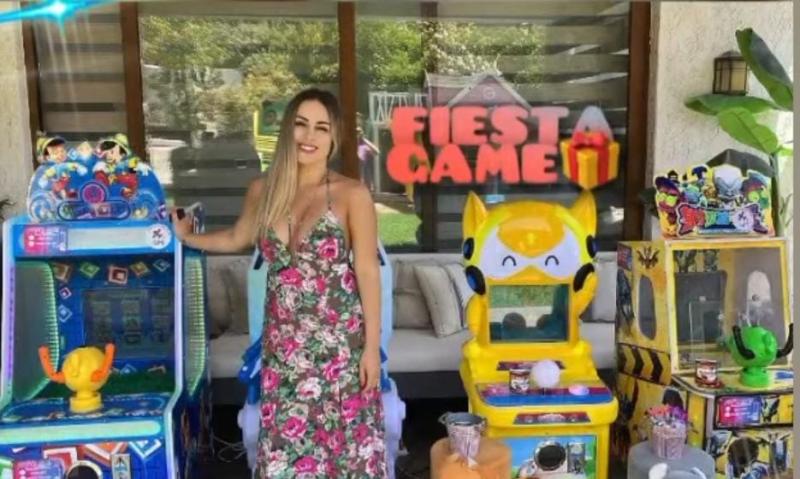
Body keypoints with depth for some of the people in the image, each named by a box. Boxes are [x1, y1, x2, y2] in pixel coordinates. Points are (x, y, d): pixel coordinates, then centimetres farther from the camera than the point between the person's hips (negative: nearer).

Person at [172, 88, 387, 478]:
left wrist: (372, 346, -10)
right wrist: (187, 237, 27)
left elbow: (368, 273, -9)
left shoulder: (352, 194, -10)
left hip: (340, 342, -4)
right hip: (284, 344, 4)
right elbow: (237, 238, 23)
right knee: (285, 443, 12)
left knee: (345, 439, 8)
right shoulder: (263, 190, 3)